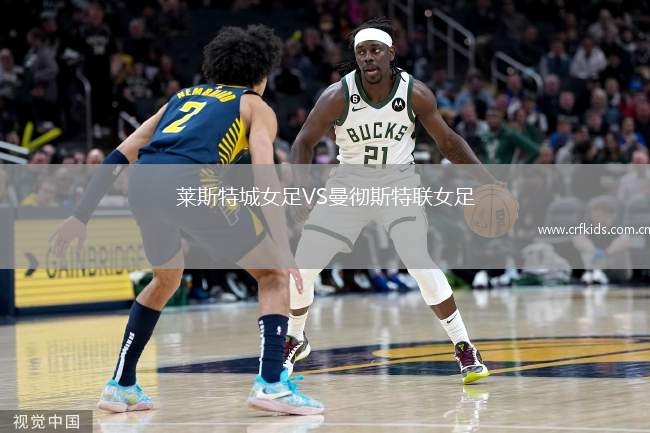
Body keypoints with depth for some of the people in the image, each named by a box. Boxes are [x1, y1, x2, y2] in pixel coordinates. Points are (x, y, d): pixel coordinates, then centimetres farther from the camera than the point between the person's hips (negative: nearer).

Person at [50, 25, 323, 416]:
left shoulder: (184, 96, 34)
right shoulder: (257, 107, 19)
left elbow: (119, 156, 27)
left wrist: (81, 216, 27)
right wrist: (284, 251, -2)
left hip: (141, 183, 6)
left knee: (166, 281, 32)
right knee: (275, 276, 10)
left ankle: (121, 385, 29)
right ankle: (272, 384, -6)